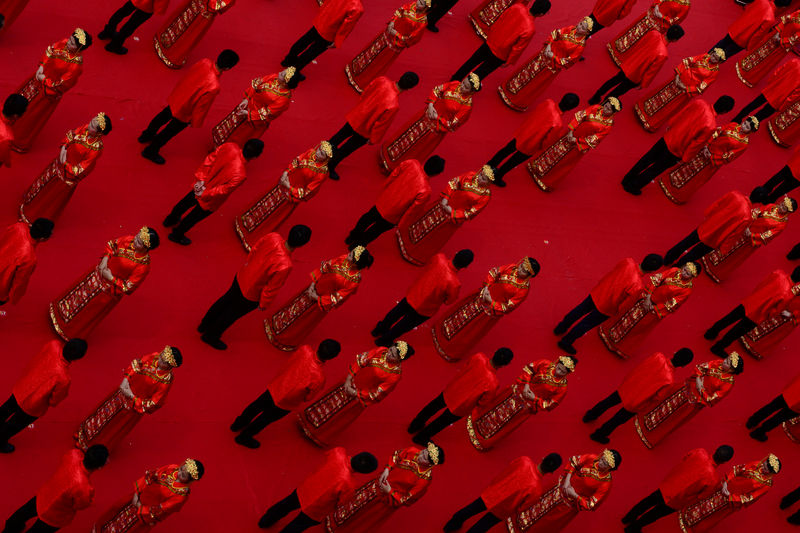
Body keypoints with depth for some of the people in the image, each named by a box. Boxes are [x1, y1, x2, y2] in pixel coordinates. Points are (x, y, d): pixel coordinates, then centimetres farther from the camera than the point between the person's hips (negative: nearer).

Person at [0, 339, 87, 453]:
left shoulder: (53, 345, -29)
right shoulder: (63, 379, -42)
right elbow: (54, 401, -20)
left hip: (20, 387, 5)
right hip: (33, 405, -5)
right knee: (15, 425, 28)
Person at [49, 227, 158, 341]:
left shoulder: (143, 266, -35)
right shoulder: (130, 240, -22)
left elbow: (128, 287, -24)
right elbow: (112, 244, -1)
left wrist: (111, 278, -23)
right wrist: (105, 258, -14)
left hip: (109, 290, -4)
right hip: (100, 271, 4)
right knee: (81, 290, 30)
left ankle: (70, 333, 47)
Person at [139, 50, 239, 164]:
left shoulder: (204, 62, -22)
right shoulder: (213, 87, -41)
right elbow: (201, 107, -24)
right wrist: (195, 123, -5)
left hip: (175, 98, 6)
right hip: (184, 112, -6)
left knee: (163, 116, 33)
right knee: (170, 131, 22)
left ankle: (146, 135, 60)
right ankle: (150, 152, 45)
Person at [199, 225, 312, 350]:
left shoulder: (272, 238, -25)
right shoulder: (284, 266, -41)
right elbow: (272, 288, -24)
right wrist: (264, 304, -3)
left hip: (241, 277, 5)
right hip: (251, 295, -5)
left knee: (227, 299, 32)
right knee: (233, 313, 24)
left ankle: (204, 325, 56)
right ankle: (211, 337, 49)